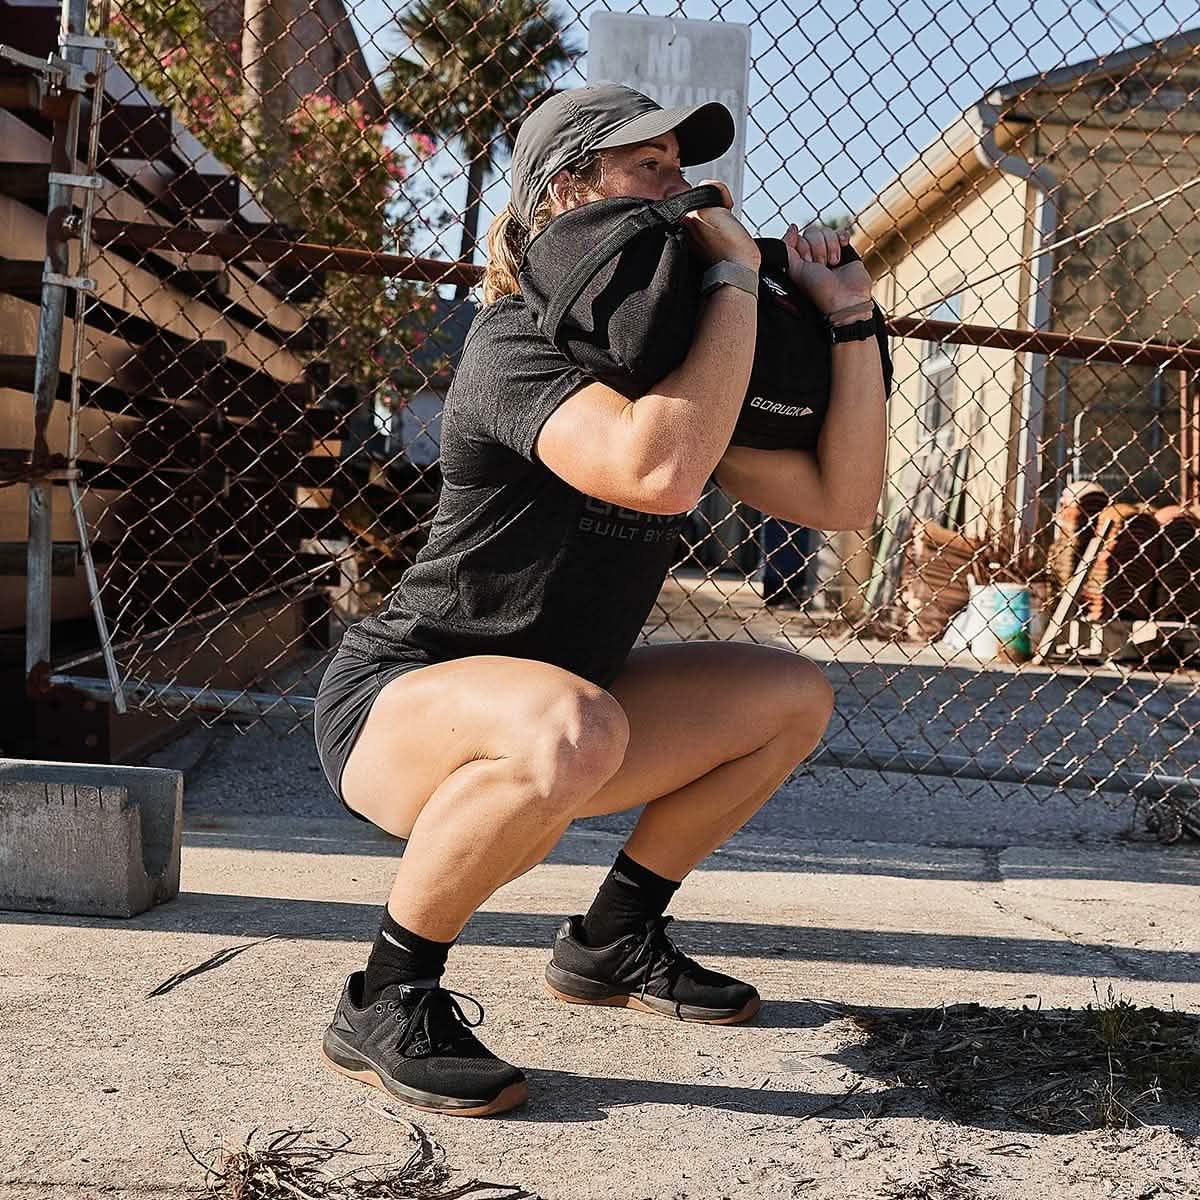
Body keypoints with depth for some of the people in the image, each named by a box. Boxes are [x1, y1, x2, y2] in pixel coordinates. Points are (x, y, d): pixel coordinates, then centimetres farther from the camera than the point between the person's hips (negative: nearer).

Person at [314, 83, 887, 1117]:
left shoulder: (674, 358, 7)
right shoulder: (523, 344, -20)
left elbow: (841, 499, 3)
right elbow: (660, 474, -41)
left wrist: (852, 319, -4)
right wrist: (736, 277, -29)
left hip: (541, 712, 9)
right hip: (394, 704, -9)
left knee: (793, 698, 11)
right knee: (569, 727, -41)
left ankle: (613, 942, 18)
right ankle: (386, 1001, -18)